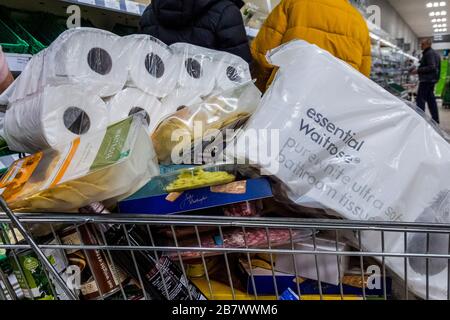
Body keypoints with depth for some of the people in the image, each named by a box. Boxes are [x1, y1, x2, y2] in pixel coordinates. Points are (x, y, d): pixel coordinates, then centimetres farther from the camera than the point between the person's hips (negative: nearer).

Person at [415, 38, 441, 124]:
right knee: (431, 99, 12)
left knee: (420, 100, -10)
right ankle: (435, 119, 14)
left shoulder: (429, 53, -13)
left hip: (426, 80, -11)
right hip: (432, 79, 11)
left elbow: (431, 67, -22)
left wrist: (418, 70, -20)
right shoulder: (434, 53, 19)